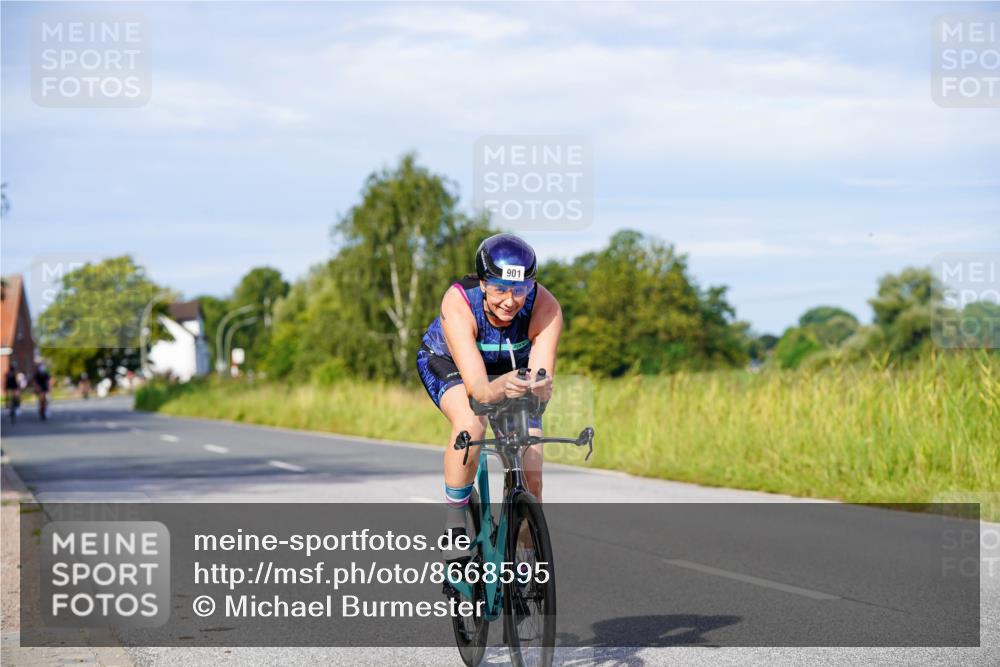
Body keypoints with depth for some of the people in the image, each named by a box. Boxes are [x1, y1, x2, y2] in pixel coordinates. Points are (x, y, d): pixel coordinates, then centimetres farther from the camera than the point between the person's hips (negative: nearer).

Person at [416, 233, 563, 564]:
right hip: (448, 363, -2)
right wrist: (502, 388, -66)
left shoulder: (546, 307, -33)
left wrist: (540, 387, -63)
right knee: (470, 423, -36)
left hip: (512, 369, 2)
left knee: (530, 480, -10)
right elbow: (477, 387, -44)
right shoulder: (458, 303, -39)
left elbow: (542, 376, -40)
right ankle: (455, 524, -18)